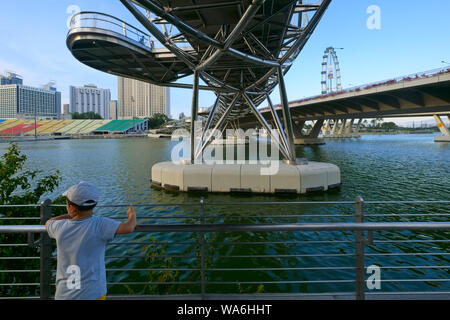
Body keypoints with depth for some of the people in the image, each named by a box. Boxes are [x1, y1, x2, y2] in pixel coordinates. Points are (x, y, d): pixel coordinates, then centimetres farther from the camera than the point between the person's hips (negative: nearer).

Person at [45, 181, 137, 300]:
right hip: (92, 294, -3)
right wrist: (132, 214, -5)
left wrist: (72, 215, 24)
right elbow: (128, 228, -25)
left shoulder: (60, 227, -5)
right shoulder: (99, 225, -19)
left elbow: (48, 223, 19)